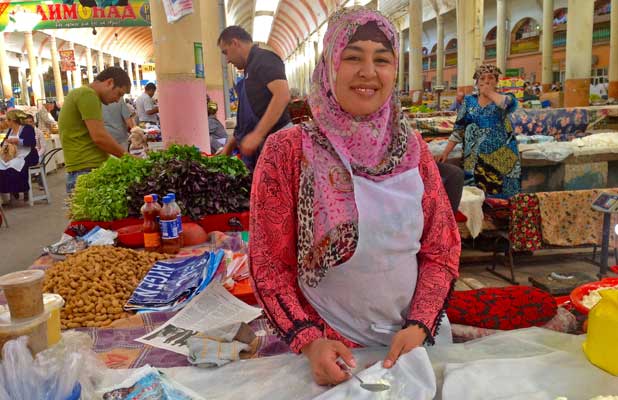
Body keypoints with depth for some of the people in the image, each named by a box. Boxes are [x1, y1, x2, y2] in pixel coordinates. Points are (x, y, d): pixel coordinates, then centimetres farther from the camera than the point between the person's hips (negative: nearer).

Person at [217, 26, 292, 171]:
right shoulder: (252, 66, 22)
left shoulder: (264, 59, -5)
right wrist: (229, 146, 21)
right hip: (259, 143, 9)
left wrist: (257, 135, -23)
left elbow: (282, 96, -22)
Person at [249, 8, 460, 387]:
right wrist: (309, 341, -19)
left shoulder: (413, 148, -3)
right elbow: (270, 267, -9)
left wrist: (420, 325, -11)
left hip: (416, 338, 4)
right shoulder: (288, 151, -14)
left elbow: (441, 250, 1)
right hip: (331, 348, -3)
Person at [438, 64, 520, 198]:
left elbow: (511, 103, -22)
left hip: (501, 158, -1)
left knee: (500, 197, 2)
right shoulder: (469, 101, 9)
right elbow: (458, 130, 6)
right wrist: (446, 152, -2)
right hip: (475, 159, 2)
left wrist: (489, 92, -8)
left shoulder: (503, 98, 4)